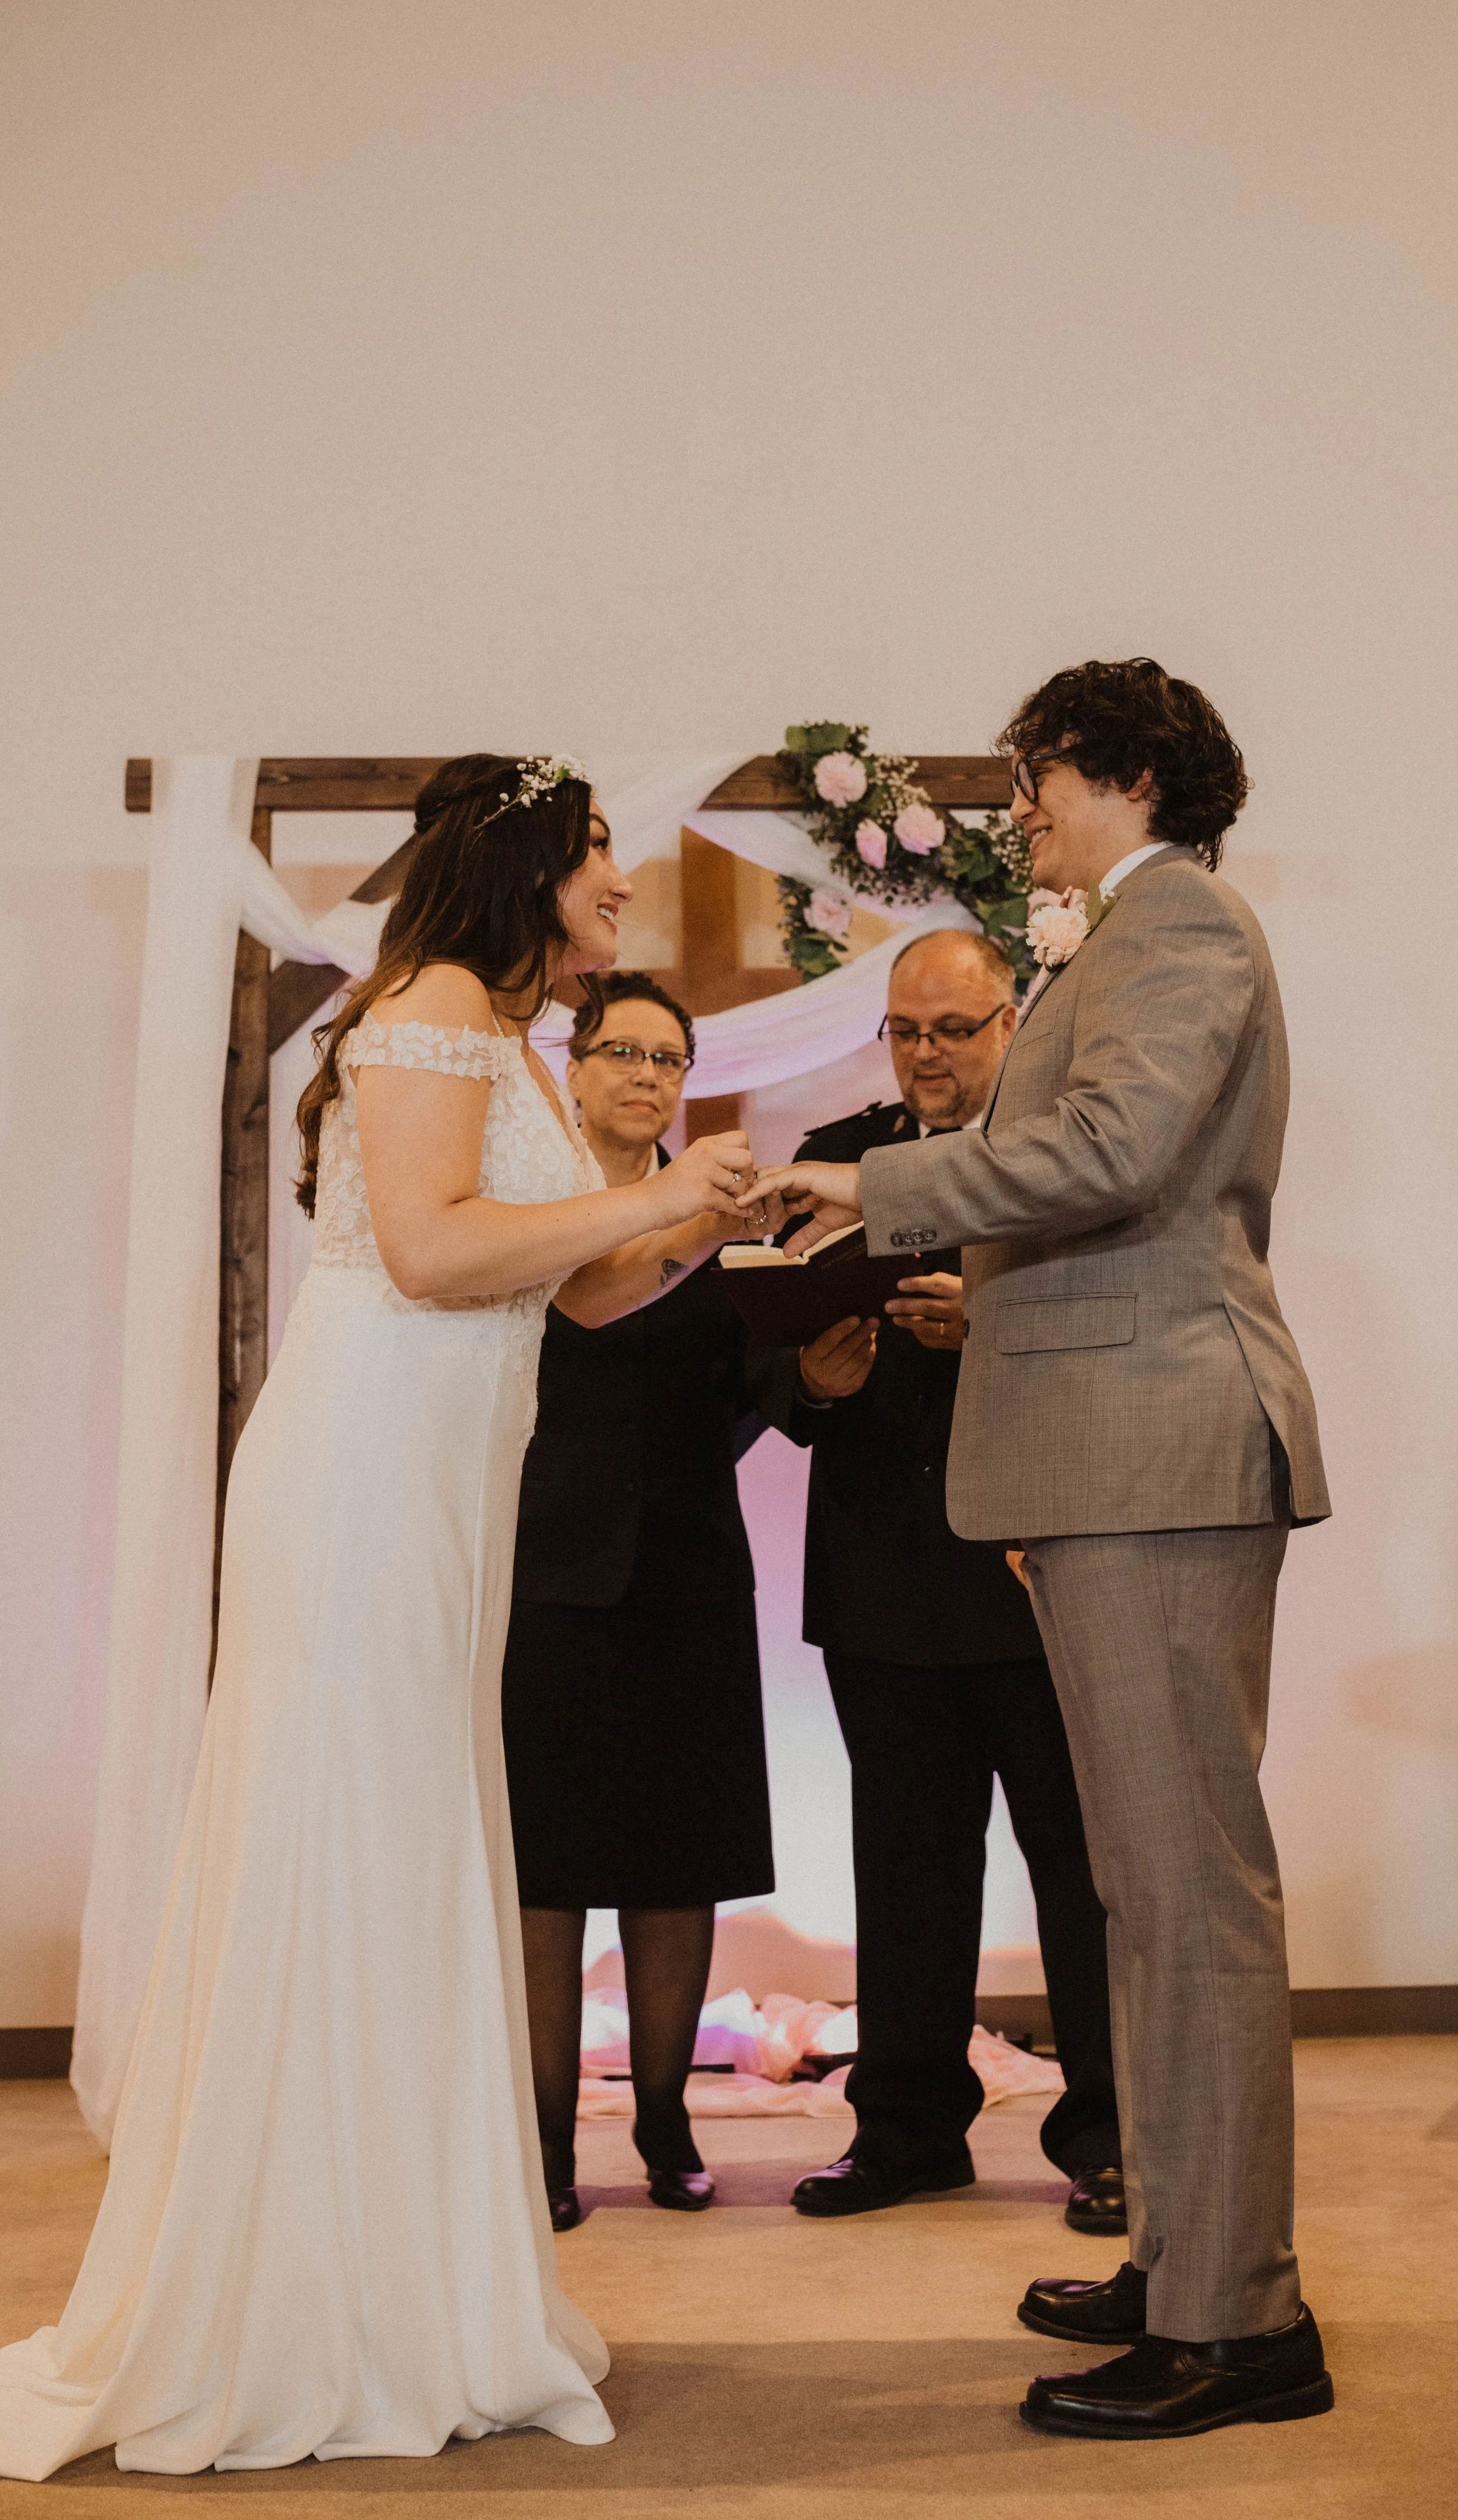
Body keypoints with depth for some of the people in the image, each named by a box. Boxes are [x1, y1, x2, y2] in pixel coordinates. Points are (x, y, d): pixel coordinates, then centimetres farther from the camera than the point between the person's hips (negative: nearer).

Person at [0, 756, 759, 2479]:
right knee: (339, 1865, -5)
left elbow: (567, 1293, 22)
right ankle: (283, 2336, 5)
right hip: (365, 1480, -10)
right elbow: (429, 1249, -21)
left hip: (438, 1497, 10)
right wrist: (646, 1199, -13)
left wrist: (694, 1226, 8)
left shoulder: (499, 1037, 21)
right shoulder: (436, 1003, -8)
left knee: (411, 1873, 10)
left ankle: (391, 2305, 19)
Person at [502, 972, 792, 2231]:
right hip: (552, 1565, -3)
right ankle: (548, 2141, 8)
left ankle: (666, 2126, 17)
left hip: (687, 1571, 4)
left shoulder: (716, 1214, 13)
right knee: (547, 1867, -1)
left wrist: (803, 1364, -11)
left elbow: (733, 1405, 11)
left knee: (680, 1869, 6)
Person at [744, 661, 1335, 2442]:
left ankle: (1235, 2320, -2)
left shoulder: (1179, 917, -6)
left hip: (1161, 1445, -11)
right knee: (1160, 1880, 13)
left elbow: (1109, 1148, -22)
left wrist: (878, 1187, -15)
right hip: (1129, 1451, 11)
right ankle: (1187, 2263, 21)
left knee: (1188, 1880, -8)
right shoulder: (1135, 940, 24)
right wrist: (994, 1279, 27)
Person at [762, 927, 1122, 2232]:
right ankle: (911, 2127, 24)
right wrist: (811, 1376, -15)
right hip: (884, 1571, 4)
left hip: (1037, 1560, -4)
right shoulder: (835, 1156, 12)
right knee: (907, 1860, 12)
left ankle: (1107, 2137, 16)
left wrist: (992, 1324, -28)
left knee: (1081, 1856, 5)